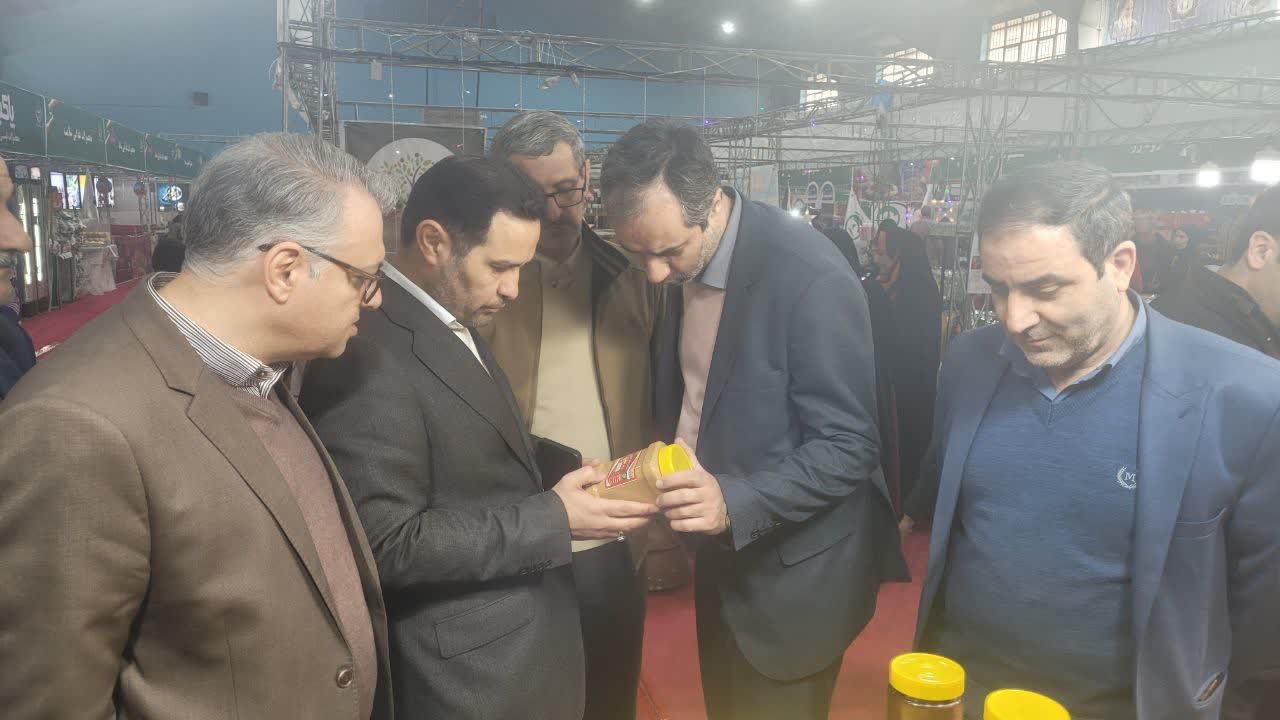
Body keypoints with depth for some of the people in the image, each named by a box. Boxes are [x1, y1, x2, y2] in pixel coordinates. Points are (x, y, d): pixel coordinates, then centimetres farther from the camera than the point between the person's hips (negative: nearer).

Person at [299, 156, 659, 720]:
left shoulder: (455, 322, 6)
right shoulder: (368, 353, -24)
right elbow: (387, 545, -25)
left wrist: (573, 467, -2)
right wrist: (553, 519, -23)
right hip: (470, 671, -8)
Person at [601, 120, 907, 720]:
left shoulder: (812, 277, -26)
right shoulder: (682, 265, -2)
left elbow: (848, 447, -23)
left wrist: (734, 503, -34)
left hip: (790, 576, -7)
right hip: (720, 557, 7)